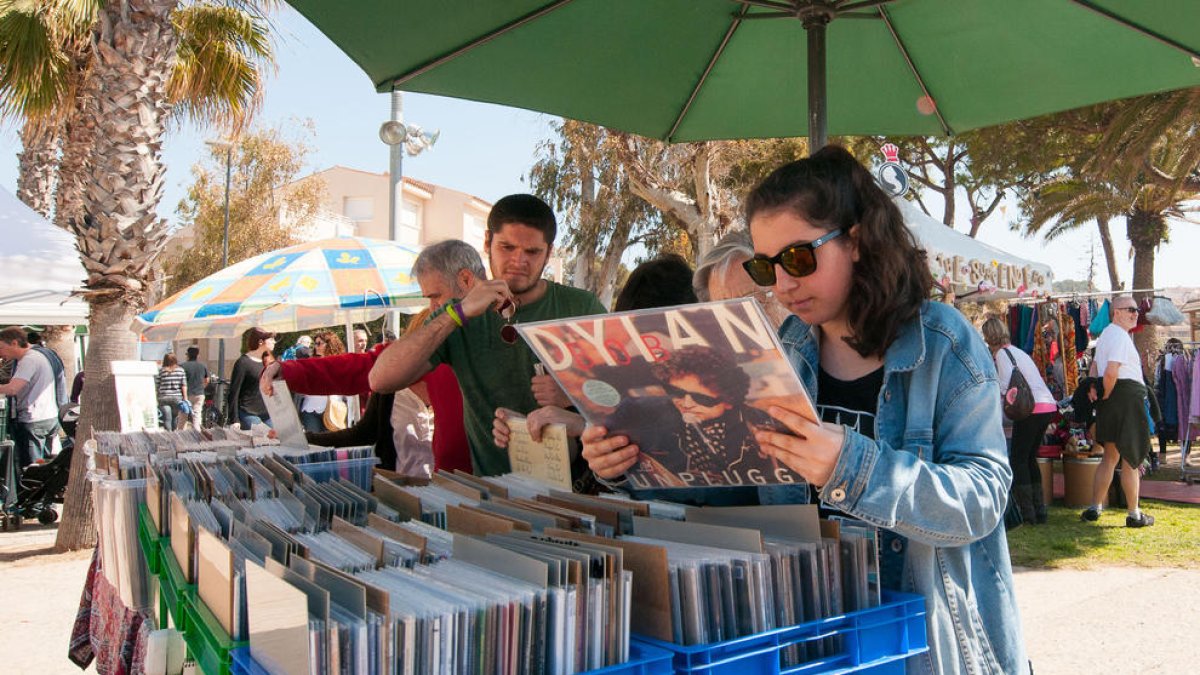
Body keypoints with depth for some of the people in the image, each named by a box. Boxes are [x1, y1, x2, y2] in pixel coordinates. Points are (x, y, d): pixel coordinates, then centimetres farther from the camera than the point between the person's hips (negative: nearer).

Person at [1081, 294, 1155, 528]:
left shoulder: (1105, 334, 19)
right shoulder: (1121, 336, -14)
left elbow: (1096, 366, 21)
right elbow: (1111, 372, -24)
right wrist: (1106, 395, -10)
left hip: (1112, 401, 10)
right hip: (1127, 397, -10)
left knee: (1110, 456, 15)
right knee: (1131, 459, -1)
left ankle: (1095, 508, 16)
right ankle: (1134, 515, 7)